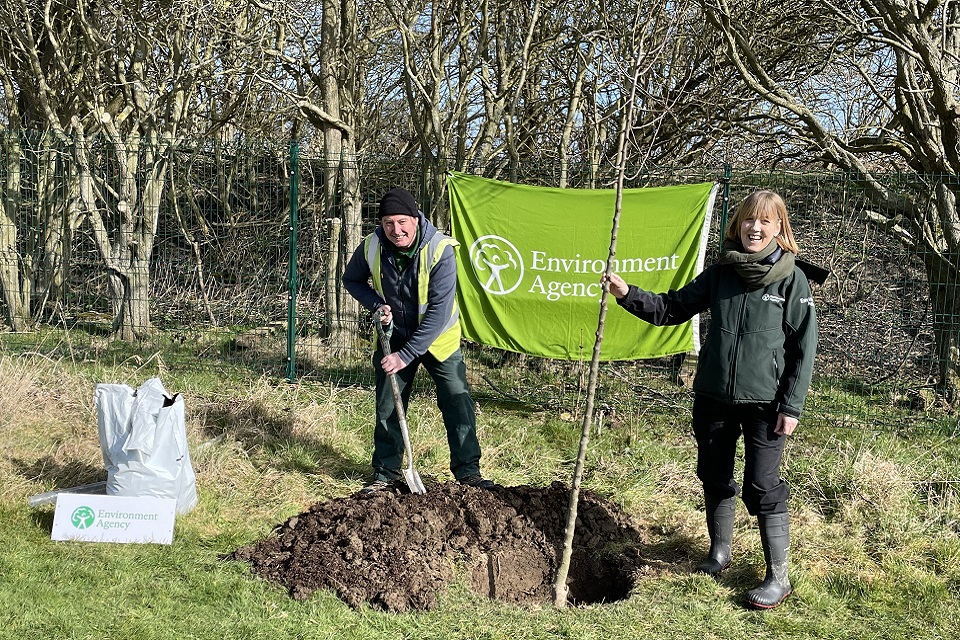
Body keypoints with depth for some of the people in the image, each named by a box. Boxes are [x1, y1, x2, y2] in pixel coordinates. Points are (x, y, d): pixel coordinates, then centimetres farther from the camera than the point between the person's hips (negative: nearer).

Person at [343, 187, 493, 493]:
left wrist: (405, 355, -29)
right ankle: (385, 473, 23)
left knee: (459, 403, -3)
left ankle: (467, 470, 12)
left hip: (438, 339, -2)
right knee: (388, 408, 7)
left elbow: (438, 312, -29)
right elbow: (352, 279, 4)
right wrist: (376, 304, -16)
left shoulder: (440, 250, -29)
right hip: (394, 338, 3)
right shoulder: (371, 247, -18)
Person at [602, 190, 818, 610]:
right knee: (714, 478, 15)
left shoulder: (792, 278, -6)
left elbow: (804, 345, -7)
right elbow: (671, 308, 9)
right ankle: (719, 554, 34)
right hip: (713, 397, 5)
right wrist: (627, 294, -5)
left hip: (763, 401, -5)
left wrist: (791, 406, -11)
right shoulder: (721, 273, 5)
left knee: (763, 487, -3)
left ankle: (778, 578, 8)